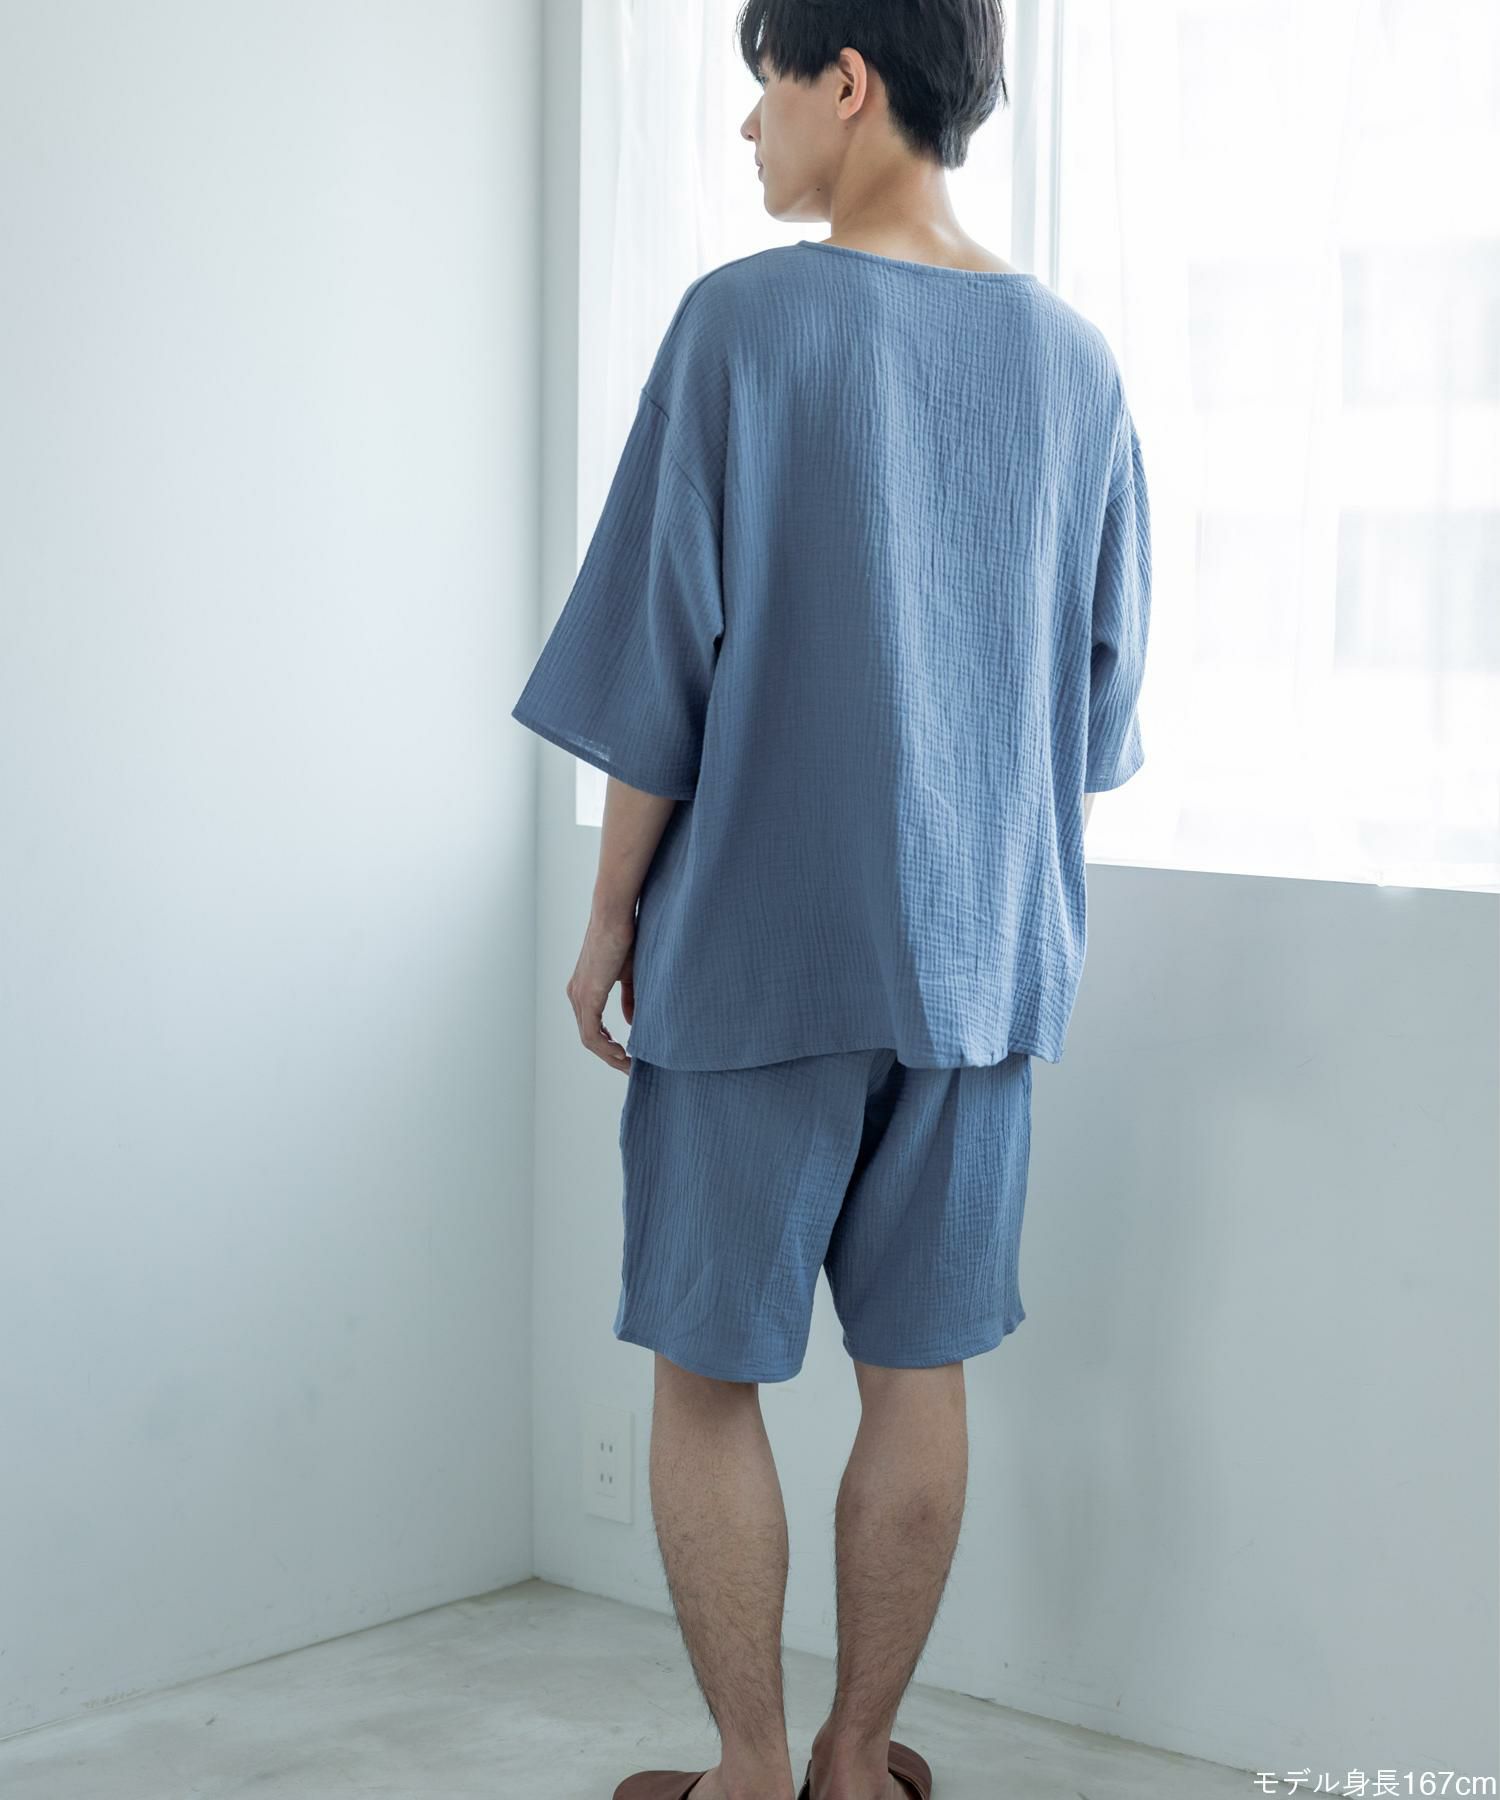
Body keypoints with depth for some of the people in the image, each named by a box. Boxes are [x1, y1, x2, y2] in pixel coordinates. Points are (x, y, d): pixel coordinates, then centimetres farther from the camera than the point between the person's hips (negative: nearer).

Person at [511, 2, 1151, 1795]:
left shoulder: (745, 322, -11)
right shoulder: (1073, 357, 5)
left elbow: (659, 655, -11)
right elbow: (1106, 681, 10)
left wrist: (610, 915, -1)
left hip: (757, 942, -5)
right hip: (984, 953, 5)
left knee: (707, 1370, 8)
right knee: (919, 1369, 12)